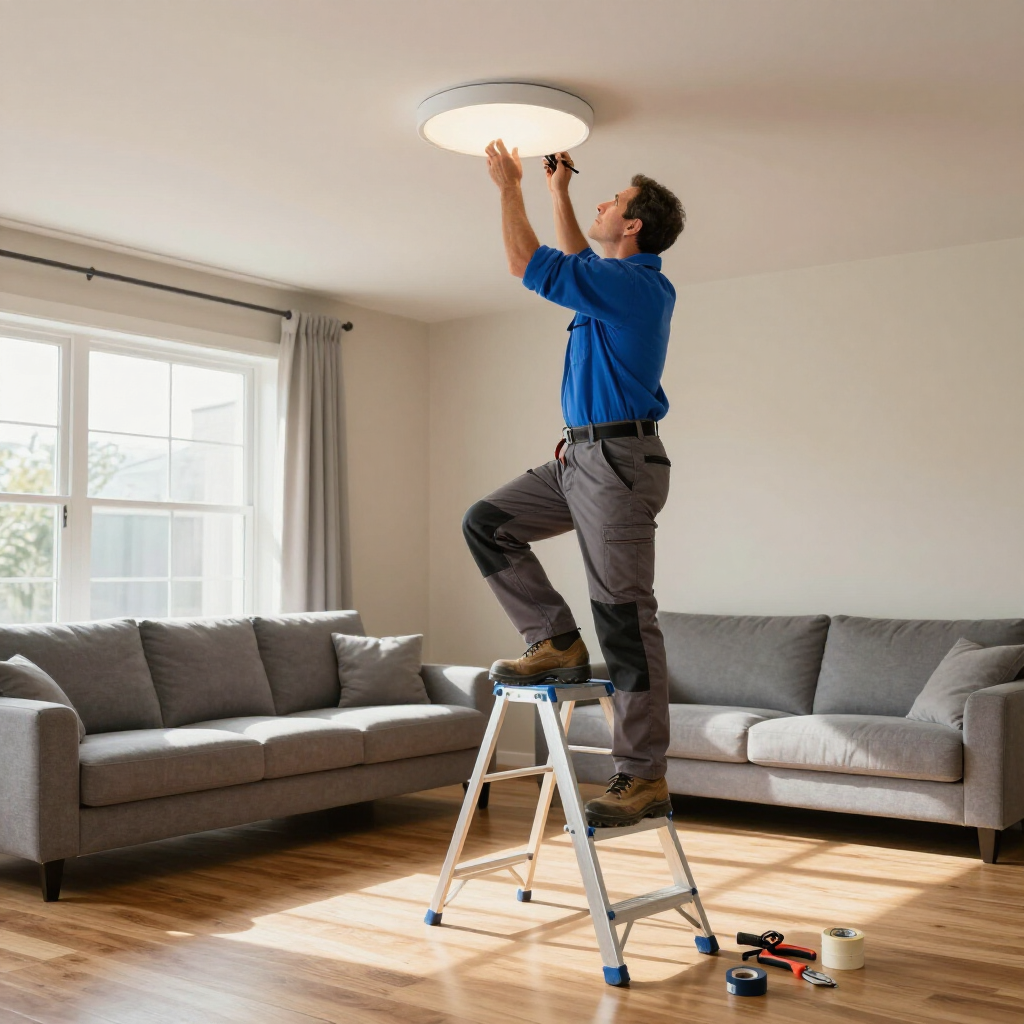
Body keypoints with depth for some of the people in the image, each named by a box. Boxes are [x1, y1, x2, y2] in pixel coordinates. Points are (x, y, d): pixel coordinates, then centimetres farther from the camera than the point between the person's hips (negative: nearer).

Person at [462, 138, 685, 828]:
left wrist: (511, 187, 5)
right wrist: (559, 195, 34)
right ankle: (556, 641, 8)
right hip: (583, 458, 10)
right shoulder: (626, 281, 15)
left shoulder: (630, 284, -14)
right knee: (486, 523, 8)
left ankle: (644, 777, -1)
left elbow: (527, 263, -9)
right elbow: (577, 265, 37)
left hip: (618, 460, -10)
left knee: (625, 617, -7)